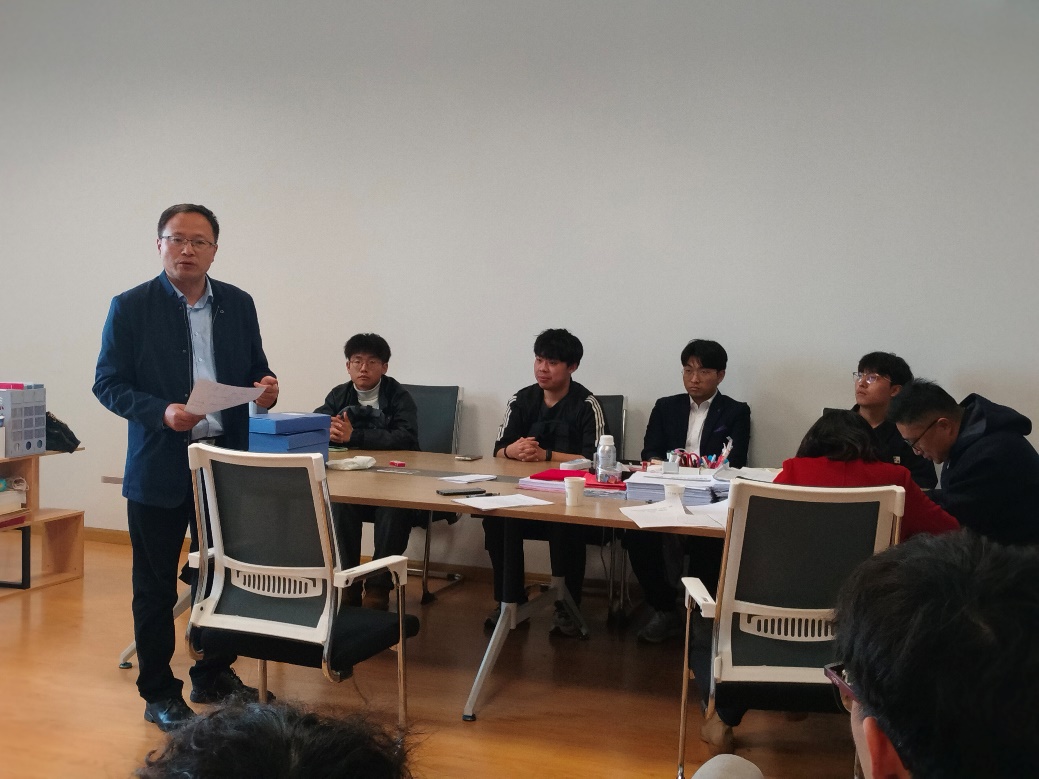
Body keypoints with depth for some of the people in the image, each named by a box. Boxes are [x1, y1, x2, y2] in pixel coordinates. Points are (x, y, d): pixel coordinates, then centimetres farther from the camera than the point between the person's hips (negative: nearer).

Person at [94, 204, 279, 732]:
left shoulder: (238, 304, 7)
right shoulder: (131, 307, -4)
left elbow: (254, 368, 14)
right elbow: (108, 384, -6)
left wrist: (265, 387, -9)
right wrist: (162, 412, -22)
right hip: (159, 467, -3)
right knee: (155, 586, 6)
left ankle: (214, 677, 31)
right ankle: (159, 695, 19)